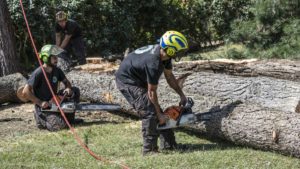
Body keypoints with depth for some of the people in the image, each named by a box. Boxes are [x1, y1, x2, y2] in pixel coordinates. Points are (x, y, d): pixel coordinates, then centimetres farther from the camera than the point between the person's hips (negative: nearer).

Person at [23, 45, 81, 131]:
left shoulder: (56, 70, 0)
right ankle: (40, 119, 3)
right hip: (43, 106, -7)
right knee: (58, 125, -28)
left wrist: (68, 88, -9)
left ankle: (69, 118, 9)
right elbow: (26, 92, -25)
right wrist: (40, 103, -25)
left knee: (75, 91, 0)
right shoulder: (38, 73, -22)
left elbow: (66, 82, 15)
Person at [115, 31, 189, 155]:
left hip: (138, 80, 10)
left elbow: (169, 76, 9)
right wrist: (159, 115, -16)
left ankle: (168, 145, 15)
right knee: (149, 113, -16)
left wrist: (182, 95, 10)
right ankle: (149, 149, -9)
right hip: (127, 81, -10)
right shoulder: (154, 63, -34)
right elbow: (152, 92, -25)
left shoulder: (164, 54, -9)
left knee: (157, 111, 10)